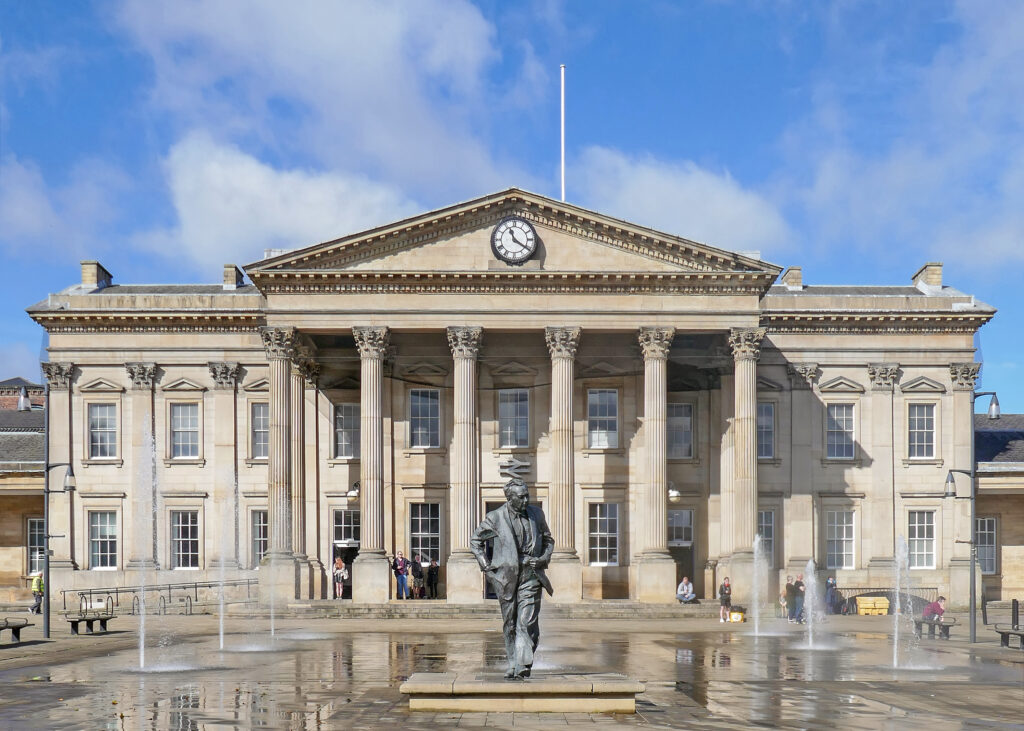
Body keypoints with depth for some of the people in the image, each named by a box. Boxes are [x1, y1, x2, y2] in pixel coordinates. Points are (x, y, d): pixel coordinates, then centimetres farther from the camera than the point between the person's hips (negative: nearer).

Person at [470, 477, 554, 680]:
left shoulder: (536, 514, 6)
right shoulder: (495, 518, -1)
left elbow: (548, 540, 20)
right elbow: (475, 540, 11)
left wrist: (544, 559, 1)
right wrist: (485, 564, 1)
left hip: (530, 575, 0)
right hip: (506, 577, 0)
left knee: (527, 622, -12)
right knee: (510, 624, 8)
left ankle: (523, 666, -13)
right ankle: (513, 665, 19)